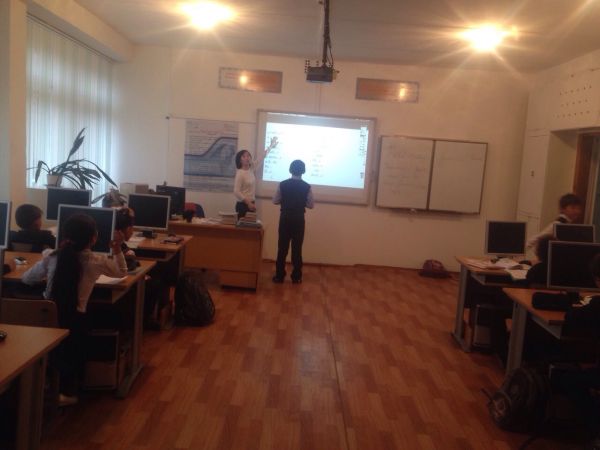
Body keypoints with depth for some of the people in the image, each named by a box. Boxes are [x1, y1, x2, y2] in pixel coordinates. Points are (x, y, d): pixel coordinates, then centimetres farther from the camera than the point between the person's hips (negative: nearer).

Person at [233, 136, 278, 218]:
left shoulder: (251, 169, 6)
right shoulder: (240, 173, -14)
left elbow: (261, 158, 18)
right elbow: (236, 192, -19)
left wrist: (271, 146, 25)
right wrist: (248, 203, -23)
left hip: (251, 203, 7)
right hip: (243, 205, -7)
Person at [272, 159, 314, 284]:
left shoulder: (282, 184, -6)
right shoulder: (307, 186, -8)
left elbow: (275, 201, 2)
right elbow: (311, 205, -1)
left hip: (285, 218, 1)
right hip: (299, 219, 0)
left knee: (282, 247, 7)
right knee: (297, 248, 7)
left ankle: (279, 276, 11)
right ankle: (296, 277, 12)